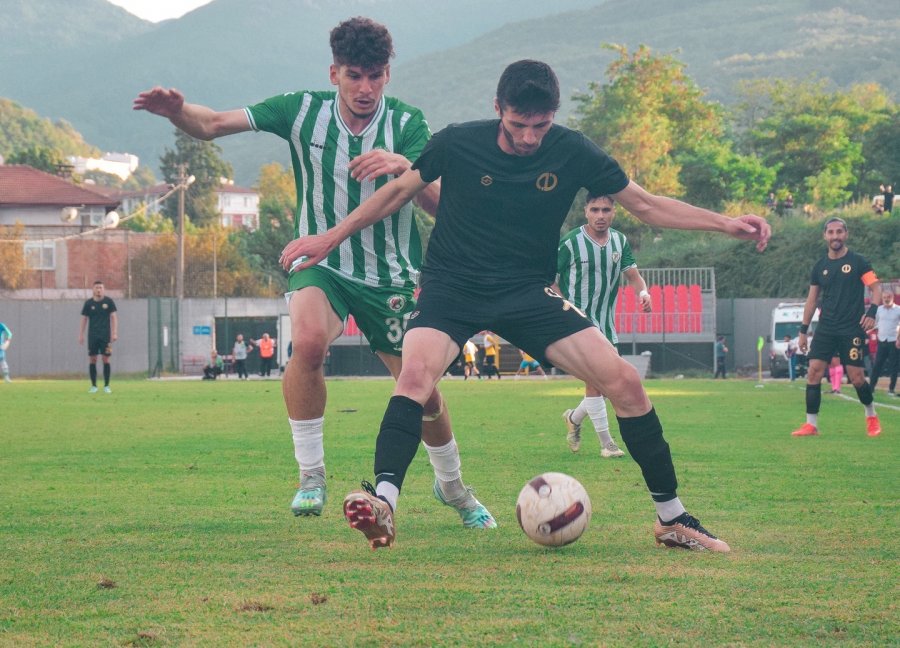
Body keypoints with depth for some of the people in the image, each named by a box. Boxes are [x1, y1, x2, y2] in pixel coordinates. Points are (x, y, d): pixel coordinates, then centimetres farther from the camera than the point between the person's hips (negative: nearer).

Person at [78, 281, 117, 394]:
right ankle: (93, 386, 7)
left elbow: (114, 317, 3)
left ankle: (106, 386, 4)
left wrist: (114, 333, -5)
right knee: (92, 360, -1)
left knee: (106, 359, -3)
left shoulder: (109, 302, 2)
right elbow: (84, 319, 10)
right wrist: (81, 334, 5)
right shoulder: (89, 303, 5)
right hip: (92, 336, 1)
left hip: (105, 335, -1)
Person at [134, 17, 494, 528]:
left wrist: (403, 166, -44)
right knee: (309, 340, -33)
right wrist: (178, 110, -37)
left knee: (423, 391, 5)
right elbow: (212, 125, -15)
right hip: (321, 264, -1)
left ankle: (454, 488, 36)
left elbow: (438, 203, -24)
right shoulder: (303, 111, -10)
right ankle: (312, 478, -18)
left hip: (393, 276, 1)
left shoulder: (407, 123, -12)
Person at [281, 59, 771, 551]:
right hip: (451, 288, -1)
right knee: (416, 372, -33)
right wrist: (330, 239, 8)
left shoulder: (572, 153, -7)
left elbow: (646, 205, 2)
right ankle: (381, 503, -40)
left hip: (528, 292, 1)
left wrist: (727, 224, -8)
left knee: (624, 381, -13)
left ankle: (672, 519, 0)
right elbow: (399, 191, 7)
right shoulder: (457, 144, -10)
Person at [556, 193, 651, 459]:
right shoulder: (570, 242, -11)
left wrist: (643, 293, -20)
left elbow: (633, 275, 3)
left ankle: (574, 418, 34)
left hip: (606, 323, 6)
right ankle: (606, 442, -9)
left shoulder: (620, 241, 6)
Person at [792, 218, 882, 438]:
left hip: (852, 329, -4)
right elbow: (812, 298, 15)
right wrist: (803, 330, 12)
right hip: (826, 328, 4)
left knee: (856, 377, -6)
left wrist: (871, 312, -22)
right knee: (814, 371, -9)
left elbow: (876, 288, -5)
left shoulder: (857, 261, -2)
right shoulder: (820, 266, 10)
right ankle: (811, 424, -5)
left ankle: (871, 415, 20)